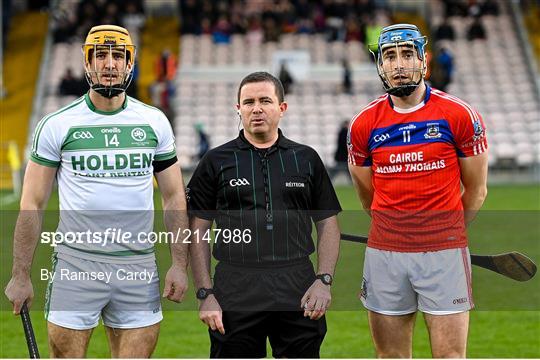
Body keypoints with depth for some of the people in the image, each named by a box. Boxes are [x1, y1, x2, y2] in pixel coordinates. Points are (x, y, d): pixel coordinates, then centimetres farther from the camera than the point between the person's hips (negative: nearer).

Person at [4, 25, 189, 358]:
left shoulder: (154, 123, 7)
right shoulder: (57, 125, 0)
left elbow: (174, 198, 11)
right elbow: (33, 205, 2)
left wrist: (180, 264, 3)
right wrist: (21, 275, -2)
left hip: (138, 267, 2)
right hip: (76, 264, -2)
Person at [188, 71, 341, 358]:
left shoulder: (307, 159, 11)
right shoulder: (216, 162, 6)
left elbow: (328, 224, 12)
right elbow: (198, 232, 4)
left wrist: (324, 280, -2)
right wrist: (205, 294, -4)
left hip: (299, 294, 1)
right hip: (236, 296, -1)